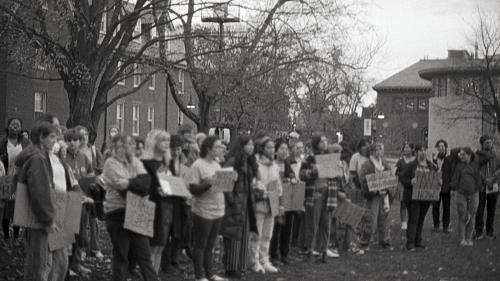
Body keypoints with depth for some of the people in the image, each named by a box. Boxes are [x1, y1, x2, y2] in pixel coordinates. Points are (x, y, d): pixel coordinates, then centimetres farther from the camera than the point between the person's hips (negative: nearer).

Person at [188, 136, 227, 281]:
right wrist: (208, 183, -26)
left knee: (210, 245, 14)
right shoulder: (198, 165, -11)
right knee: (200, 245, 3)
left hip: (218, 210, 7)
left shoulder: (217, 165, 12)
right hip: (203, 211, -7)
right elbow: (193, 189, -14)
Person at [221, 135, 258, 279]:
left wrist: (252, 195, 10)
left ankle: (240, 266, 19)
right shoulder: (232, 161, -13)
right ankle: (231, 268, 4)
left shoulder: (249, 162, 12)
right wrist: (231, 199, -19)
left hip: (246, 202, 8)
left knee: (243, 235, 11)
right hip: (235, 203, -8)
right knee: (234, 235, -3)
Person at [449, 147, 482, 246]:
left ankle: (469, 239, 12)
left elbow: (478, 180, 7)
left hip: (473, 194, 0)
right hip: (461, 194, 0)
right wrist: (455, 190, 0)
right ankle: (462, 239, 6)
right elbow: (455, 179, 5)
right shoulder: (459, 165, 4)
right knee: (462, 217, 0)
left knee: (471, 217, 4)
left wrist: (477, 190, 3)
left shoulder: (475, 165, 3)